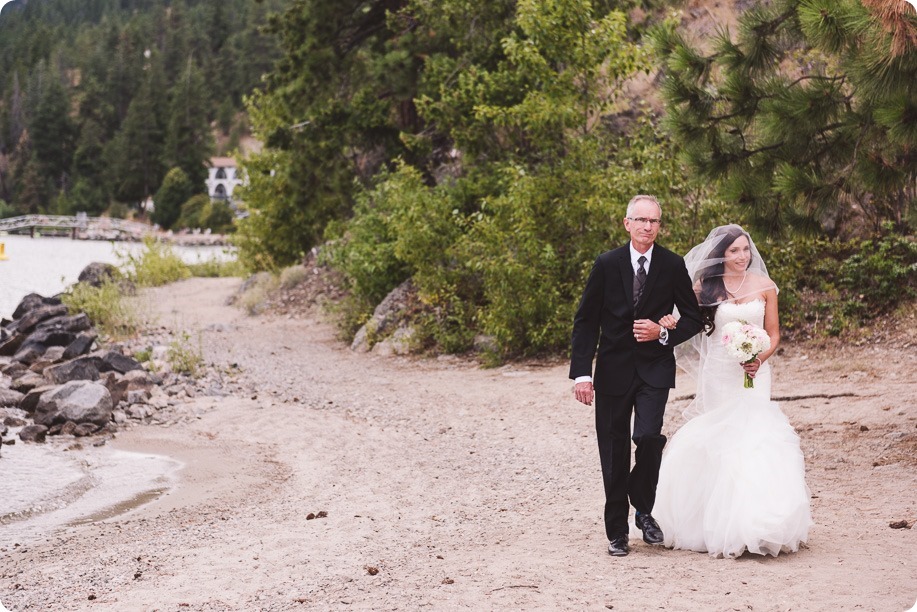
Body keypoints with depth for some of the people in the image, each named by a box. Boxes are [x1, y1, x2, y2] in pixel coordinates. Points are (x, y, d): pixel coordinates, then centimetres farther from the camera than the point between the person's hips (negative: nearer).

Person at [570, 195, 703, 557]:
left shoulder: (673, 266, 1)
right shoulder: (607, 264, -1)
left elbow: (693, 319, 7)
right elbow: (586, 321, -1)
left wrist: (663, 333, -13)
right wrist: (581, 372, -8)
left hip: (654, 368, 0)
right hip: (613, 369, 1)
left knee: (649, 436, -20)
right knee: (614, 452, 5)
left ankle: (643, 508, 7)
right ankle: (617, 531, 19)